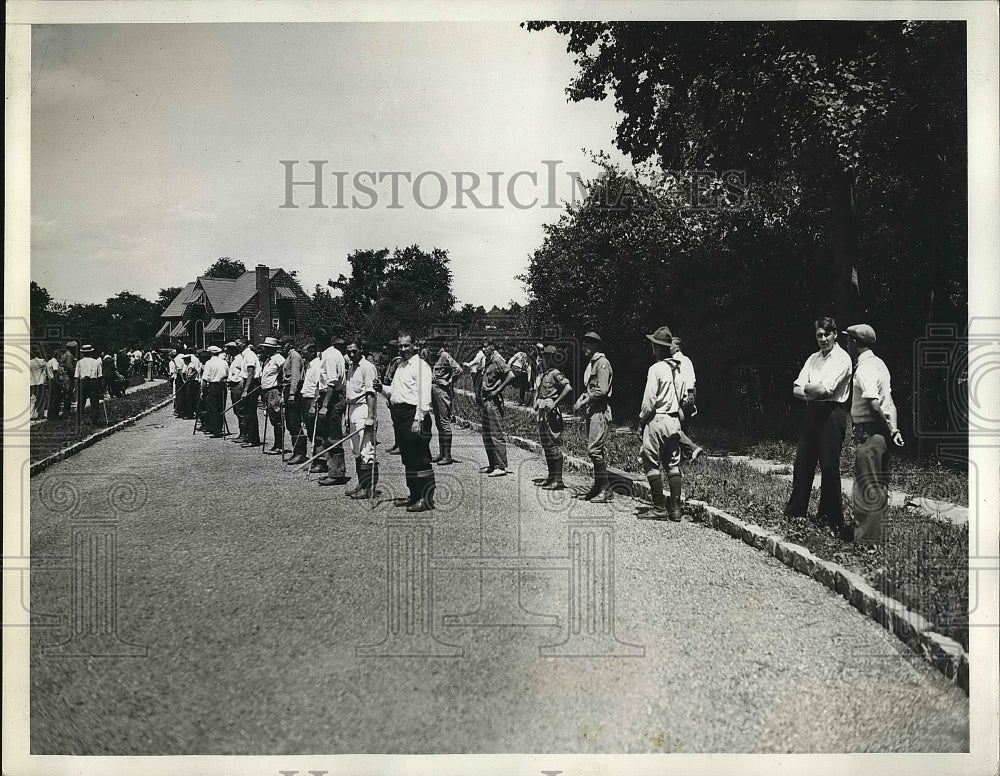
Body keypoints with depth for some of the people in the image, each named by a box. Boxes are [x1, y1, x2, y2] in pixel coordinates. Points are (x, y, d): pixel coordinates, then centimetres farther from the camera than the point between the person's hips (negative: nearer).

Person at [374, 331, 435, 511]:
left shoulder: (420, 365, -7)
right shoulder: (400, 367, 22)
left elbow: (423, 394, -16)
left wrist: (418, 419, -23)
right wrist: (382, 389, 8)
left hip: (413, 414, -9)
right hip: (399, 415, 10)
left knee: (420, 459, -9)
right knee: (408, 459, 13)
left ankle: (426, 498, -9)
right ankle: (414, 495, 20)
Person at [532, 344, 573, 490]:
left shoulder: (555, 373, -13)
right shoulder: (541, 373, 14)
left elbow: (568, 388, -26)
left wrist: (555, 403, -24)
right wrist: (537, 403, 17)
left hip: (551, 412, -10)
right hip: (542, 412, 10)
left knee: (554, 445, -8)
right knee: (546, 445, 14)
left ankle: (558, 480, -7)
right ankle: (551, 477, 23)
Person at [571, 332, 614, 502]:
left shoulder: (602, 363, -10)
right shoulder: (591, 364, 20)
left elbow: (602, 391, -19)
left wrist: (584, 402, -14)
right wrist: (581, 399, 9)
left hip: (600, 411, -10)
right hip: (592, 411, 10)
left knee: (594, 450, -14)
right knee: (593, 451, 10)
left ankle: (606, 490, -10)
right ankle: (597, 487, 15)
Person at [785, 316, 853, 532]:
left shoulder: (842, 359, -7)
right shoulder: (813, 359, 15)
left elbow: (824, 389, -18)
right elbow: (796, 390, 8)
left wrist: (807, 388, 1)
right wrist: (815, 393, -9)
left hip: (831, 414, -7)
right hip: (811, 412, 7)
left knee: (829, 466, -3)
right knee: (802, 463, 10)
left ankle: (830, 518, 7)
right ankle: (795, 512, 20)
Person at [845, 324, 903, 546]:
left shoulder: (864, 368, -16)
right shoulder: (879, 363, 15)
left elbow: (874, 405, -23)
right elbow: (889, 402, 11)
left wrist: (888, 430, -13)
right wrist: (894, 429, 5)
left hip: (868, 432, -10)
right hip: (881, 433, 10)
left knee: (867, 489, -4)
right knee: (879, 488, 16)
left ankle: (867, 538, 1)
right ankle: (875, 535, 26)